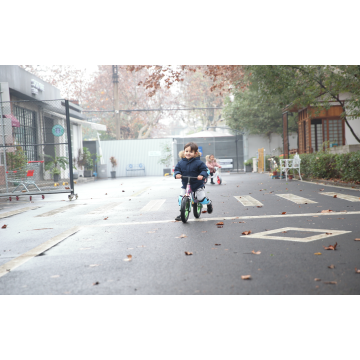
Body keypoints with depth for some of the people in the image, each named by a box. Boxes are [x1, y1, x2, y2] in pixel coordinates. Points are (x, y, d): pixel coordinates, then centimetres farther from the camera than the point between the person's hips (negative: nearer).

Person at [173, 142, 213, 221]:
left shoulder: (198, 162, -13)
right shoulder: (181, 162, -2)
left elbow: (204, 170, -12)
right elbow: (177, 169, 2)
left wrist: (202, 175, -33)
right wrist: (177, 174, -21)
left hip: (197, 185, -3)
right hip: (185, 185, 3)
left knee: (201, 199, -1)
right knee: (181, 198, -10)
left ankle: (209, 203, 36)